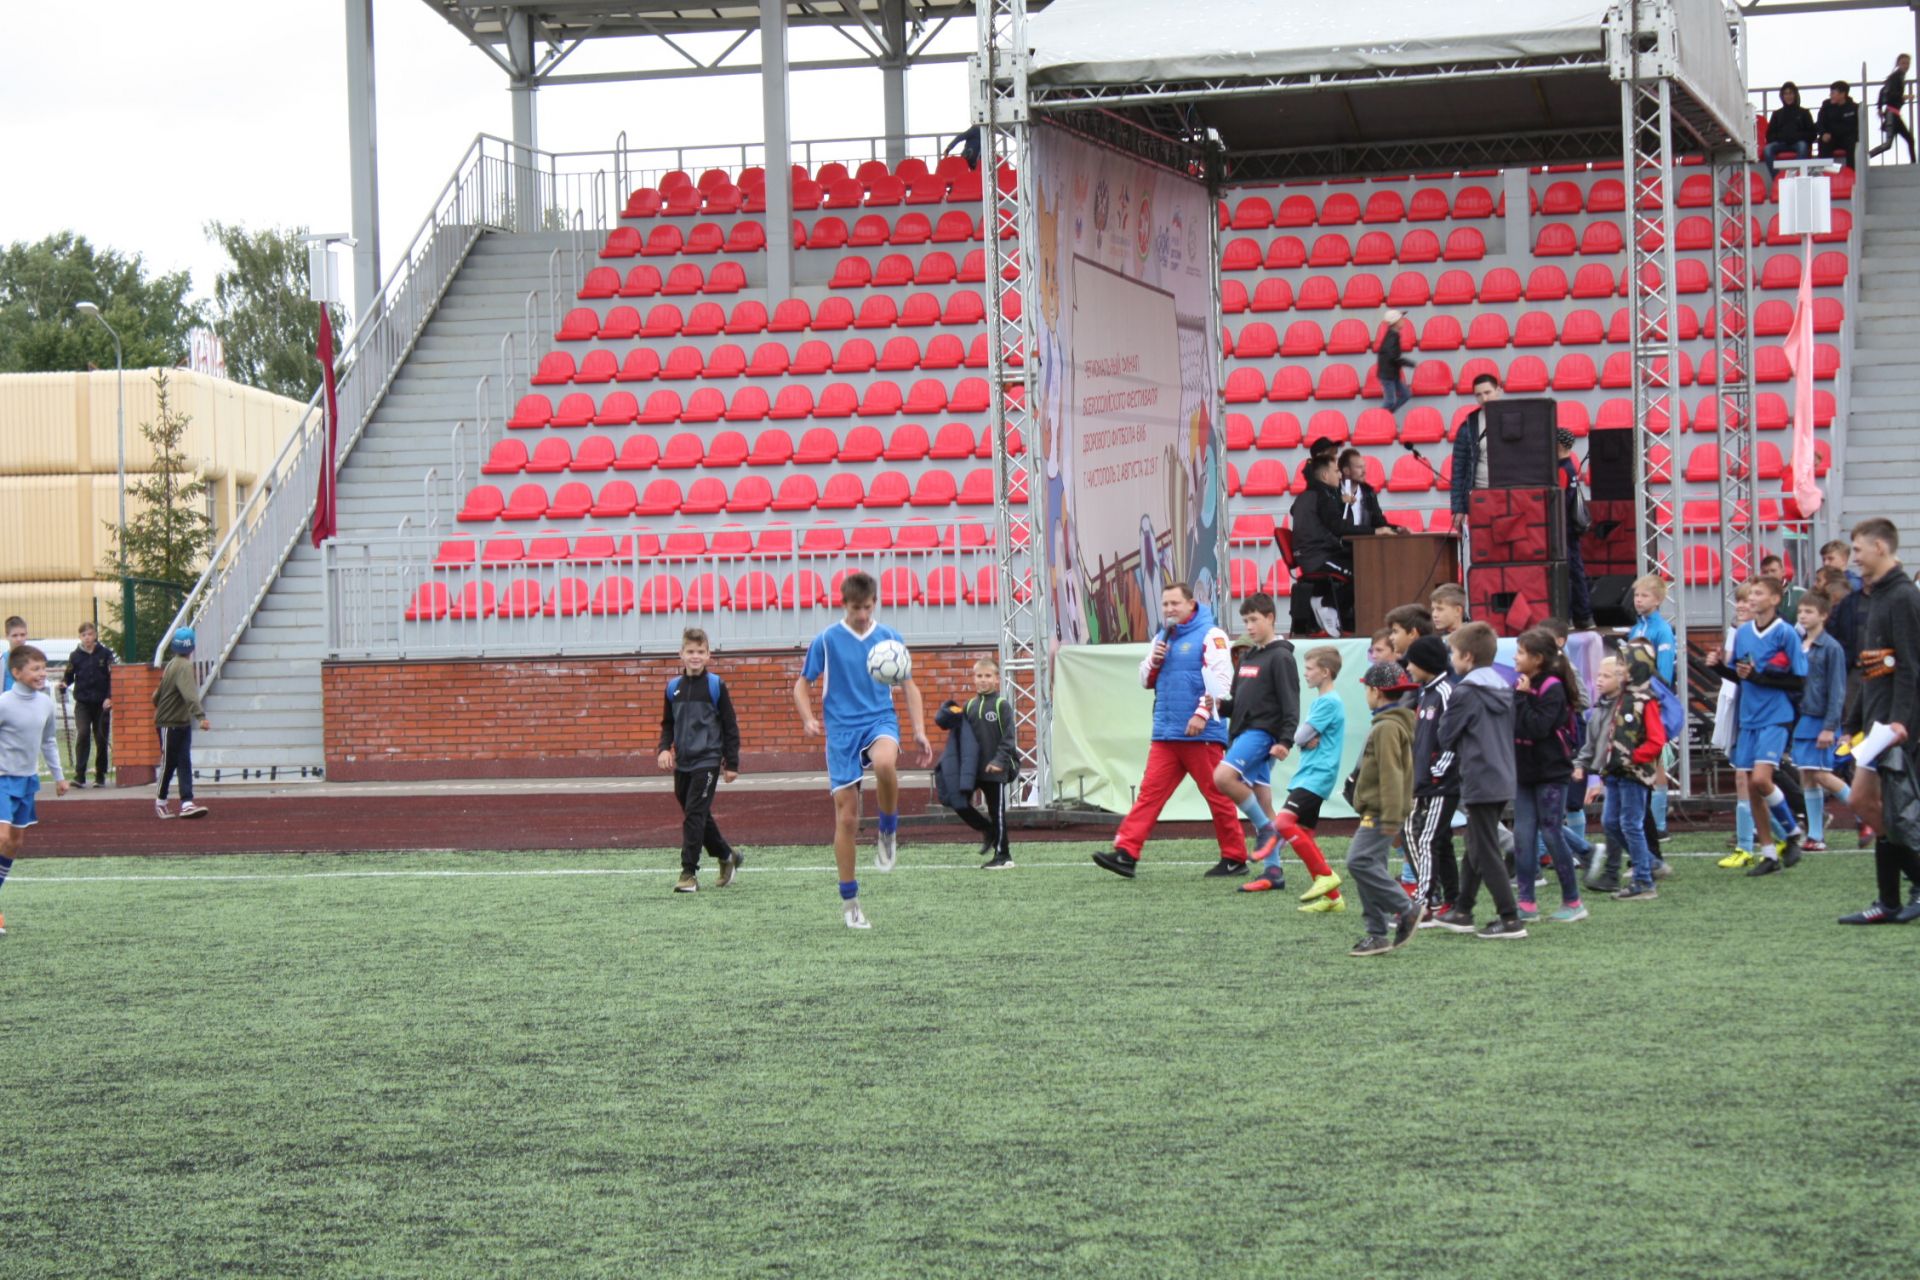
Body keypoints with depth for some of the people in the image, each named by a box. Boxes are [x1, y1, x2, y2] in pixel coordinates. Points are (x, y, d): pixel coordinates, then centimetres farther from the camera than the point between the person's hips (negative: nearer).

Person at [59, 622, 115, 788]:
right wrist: (64, 685, -15)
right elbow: (69, 675, 7)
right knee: (83, 734, -16)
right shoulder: (75, 656, 3)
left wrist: (110, 697, -12)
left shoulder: (105, 654, 0)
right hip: (82, 703, 0)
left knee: (101, 739, 5)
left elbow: (112, 677, -1)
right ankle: (79, 775, -16)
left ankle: (100, 776, 16)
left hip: (101, 703, 0)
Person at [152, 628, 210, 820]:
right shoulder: (184, 667, -18)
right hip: (170, 723, -8)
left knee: (184, 763, 0)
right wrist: (201, 716, -42)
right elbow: (189, 695, -32)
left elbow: (159, 692, 21)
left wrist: (158, 707, 37)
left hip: (182, 723, 8)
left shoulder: (172, 664, 10)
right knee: (169, 763, 4)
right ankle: (160, 802, 17)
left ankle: (187, 803, -7)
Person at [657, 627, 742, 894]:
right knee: (698, 817, 13)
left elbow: (730, 726, -1)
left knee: (695, 816, -12)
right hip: (682, 763, 5)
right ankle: (727, 857, 32)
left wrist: (731, 763, -3)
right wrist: (665, 748, 0)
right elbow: (668, 724, 19)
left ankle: (689, 873, -11)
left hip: (707, 761, -5)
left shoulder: (716, 686, -4)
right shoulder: (674, 687, 8)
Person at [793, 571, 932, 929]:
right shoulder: (827, 640, 1)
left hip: (881, 720, 0)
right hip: (842, 730, 0)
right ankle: (849, 901, 9)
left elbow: (908, 686, 14)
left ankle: (888, 832, -11)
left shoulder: (890, 637, 6)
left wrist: (919, 732, 4)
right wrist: (808, 719, -11)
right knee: (846, 817, -3)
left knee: (885, 763, -37)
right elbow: (802, 684, 8)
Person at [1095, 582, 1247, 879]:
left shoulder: (1210, 635, -5)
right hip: (1166, 734, 7)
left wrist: (1203, 713, -22)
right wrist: (1154, 662, 1)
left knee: (1217, 795, 0)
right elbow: (1146, 680, 22)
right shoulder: (1162, 638, 18)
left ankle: (1235, 859, 8)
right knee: (1149, 793, -1)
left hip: (1201, 733, -7)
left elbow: (1220, 678, -14)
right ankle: (1125, 853, -8)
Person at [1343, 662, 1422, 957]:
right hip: (1377, 811, 11)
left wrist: (1390, 818, -25)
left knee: (1360, 861, -18)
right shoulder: (1393, 723, 19)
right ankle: (1378, 934, 10)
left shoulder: (1387, 727, -15)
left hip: (1380, 811, -11)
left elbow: (1391, 774, -22)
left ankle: (1406, 909, -11)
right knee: (1369, 866, 9)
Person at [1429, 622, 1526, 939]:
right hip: (1503, 779, 9)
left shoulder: (1465, 692, -13)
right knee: (1476, 847, 18)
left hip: (1479, 781, -9)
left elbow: (1446, 734, -7)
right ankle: (1461, 912, 27)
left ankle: (1510, 920, -8)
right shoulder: (1503, 689, 11)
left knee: (1485, 854, -5)